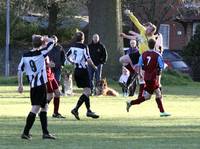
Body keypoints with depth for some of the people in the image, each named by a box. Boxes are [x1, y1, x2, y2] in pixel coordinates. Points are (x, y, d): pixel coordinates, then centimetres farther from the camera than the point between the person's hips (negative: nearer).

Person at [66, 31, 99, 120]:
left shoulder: (73, 47, 6)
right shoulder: (84, 47, -13)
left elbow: (67, 56, 18)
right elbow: (88, 59, -18)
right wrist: (94, 67, -3)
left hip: (76, 70, 8)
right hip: (83, 70, -8)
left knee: (86, 91, 16)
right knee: (87, 91, -9)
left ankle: (88, 110, 19)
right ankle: (76, 109, -22)